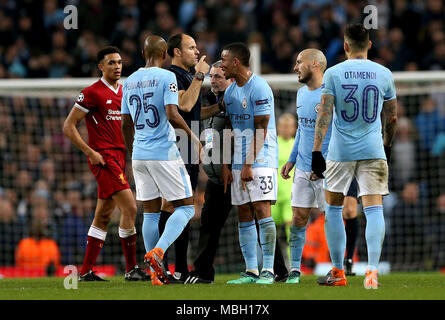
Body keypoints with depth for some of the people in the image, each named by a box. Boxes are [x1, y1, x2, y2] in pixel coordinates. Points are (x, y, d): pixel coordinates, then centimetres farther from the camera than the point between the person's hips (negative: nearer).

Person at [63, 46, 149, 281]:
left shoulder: (124, 92, 15)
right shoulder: (92, 93, -7)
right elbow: (68, 126, -7)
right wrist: (90, 152, -14)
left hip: (119, 156, 8)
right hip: (103, 158, -8)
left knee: (103, 217, 10)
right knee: (130, 207, -16)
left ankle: (86, 271, 15)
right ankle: (131, 269, -12)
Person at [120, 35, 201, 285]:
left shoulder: (129, 82, 11)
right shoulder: (166, 77, -7)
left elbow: (126, 125, 15)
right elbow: (172, 115, -18)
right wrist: (192, 136, -5)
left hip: (139, 155, 6)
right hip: (165, 153, -6)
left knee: (151, 213, 10)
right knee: (185, 207, 2)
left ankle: (157, 273, 8)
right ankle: (158, 251, -20)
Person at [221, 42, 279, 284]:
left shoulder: (259, 88, -11)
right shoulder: (230, 92, 14)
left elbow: (260, 130, -14)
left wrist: (249, 164, -16)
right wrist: (225, 166, 10)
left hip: (261, 159, -8)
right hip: (240, 162, 8)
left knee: (262, 210, -13)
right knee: (244, 216, 4)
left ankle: (268, 270, -12)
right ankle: (251, 271, 7)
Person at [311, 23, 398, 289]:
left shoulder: (333, 73, -3)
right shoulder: (384, 74, 3)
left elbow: (325, 113, -10)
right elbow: (392, 118, 12)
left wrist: (316, 151, -10)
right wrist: (387, 146, 28)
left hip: (340, 151, -1)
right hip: (373, 151, 1)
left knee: (334, 208, 13)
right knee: (374, 209, -3)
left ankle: (338, 272, 17)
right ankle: (372, 269, -18)